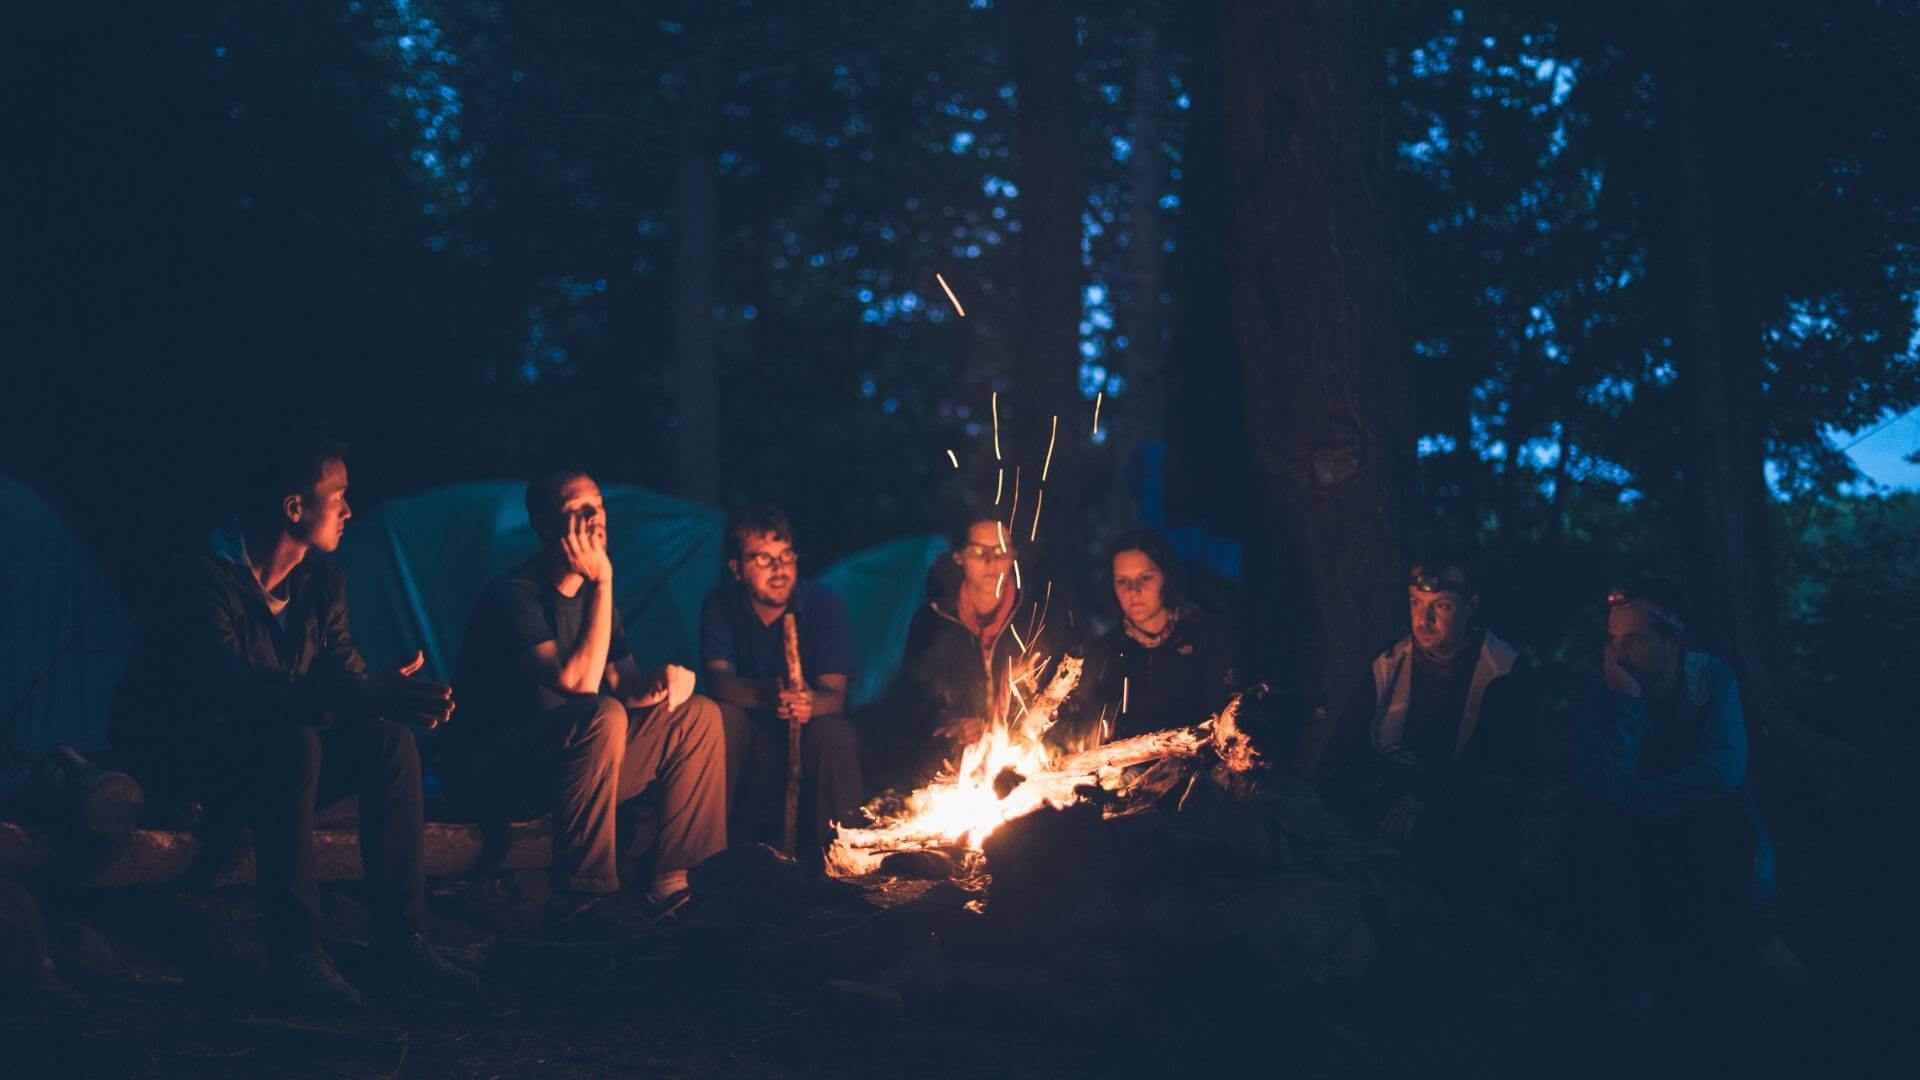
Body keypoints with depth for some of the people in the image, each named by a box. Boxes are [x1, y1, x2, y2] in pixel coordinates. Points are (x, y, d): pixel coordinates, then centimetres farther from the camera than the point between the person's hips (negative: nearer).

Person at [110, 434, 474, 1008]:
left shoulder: (321, 580, 2)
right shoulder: (203, 583, -23)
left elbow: (347, 676, 0)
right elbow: (241, 692, -36)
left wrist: (396, 697, -26)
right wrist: (366, 695, -44)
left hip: (269, 757, 7)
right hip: (176, 757, -7)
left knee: (389, 738, -16)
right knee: (291, 743, -36)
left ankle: (400, 935, -14)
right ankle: (294, 950, -31)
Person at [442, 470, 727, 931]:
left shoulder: (591, 592, 10)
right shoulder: (513, 595, -17)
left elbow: (621, 682, 13)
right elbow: (578, 683, -29)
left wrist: (661, 680, -11)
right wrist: (603, 583, -25)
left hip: (568, 762, 9)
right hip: (486, 771, -9)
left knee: (699, 714, 2)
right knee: (601, 717, -36)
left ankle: (675, 880, -1)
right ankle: (575, 902, -29)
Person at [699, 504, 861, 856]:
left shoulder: (824, 602, -7)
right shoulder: (721, 603, -3)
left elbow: (835, 693, -17)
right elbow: (718, 677, -19)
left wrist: (811, 703, -44)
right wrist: (766, 695, -43)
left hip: (808, 737, 0)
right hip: (751, 739, 1)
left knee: (835, 734, -32)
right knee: (721, 715, -28)